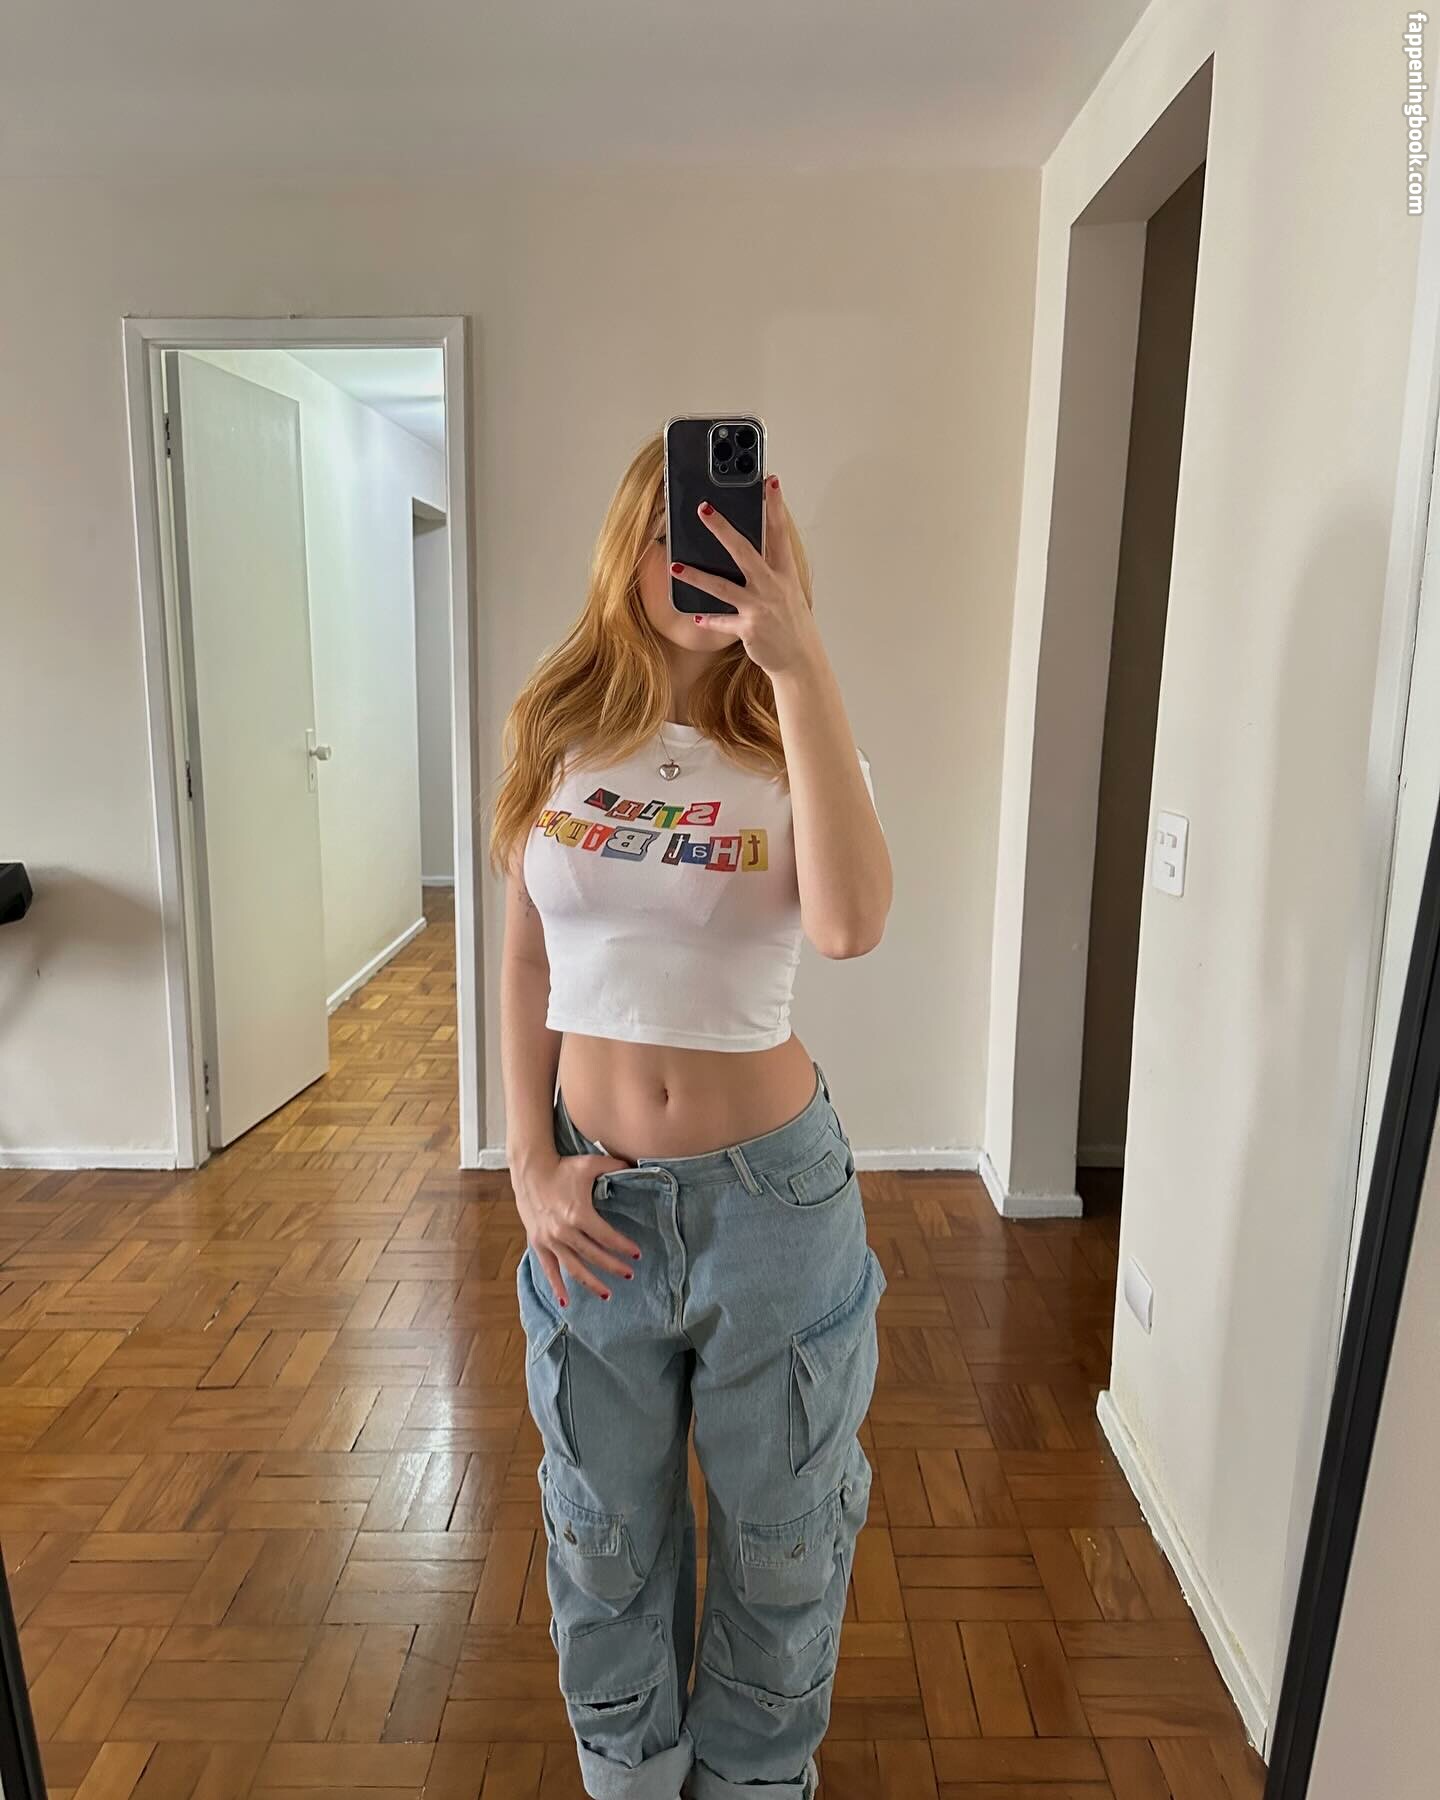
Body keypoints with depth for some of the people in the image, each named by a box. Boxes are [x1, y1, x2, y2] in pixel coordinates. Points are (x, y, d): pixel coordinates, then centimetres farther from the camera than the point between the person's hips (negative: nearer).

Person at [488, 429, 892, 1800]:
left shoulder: (794, 742, -8)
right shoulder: (559, 733, -2)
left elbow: (850, 924, -29)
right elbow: (525, 963, 2)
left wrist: (799, 664, -31)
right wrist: (531, 1167, -4)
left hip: (771, 1190, -1)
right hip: (592, 1196, 2)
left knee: (779, 1530, 19)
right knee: (604, 1533, 22)